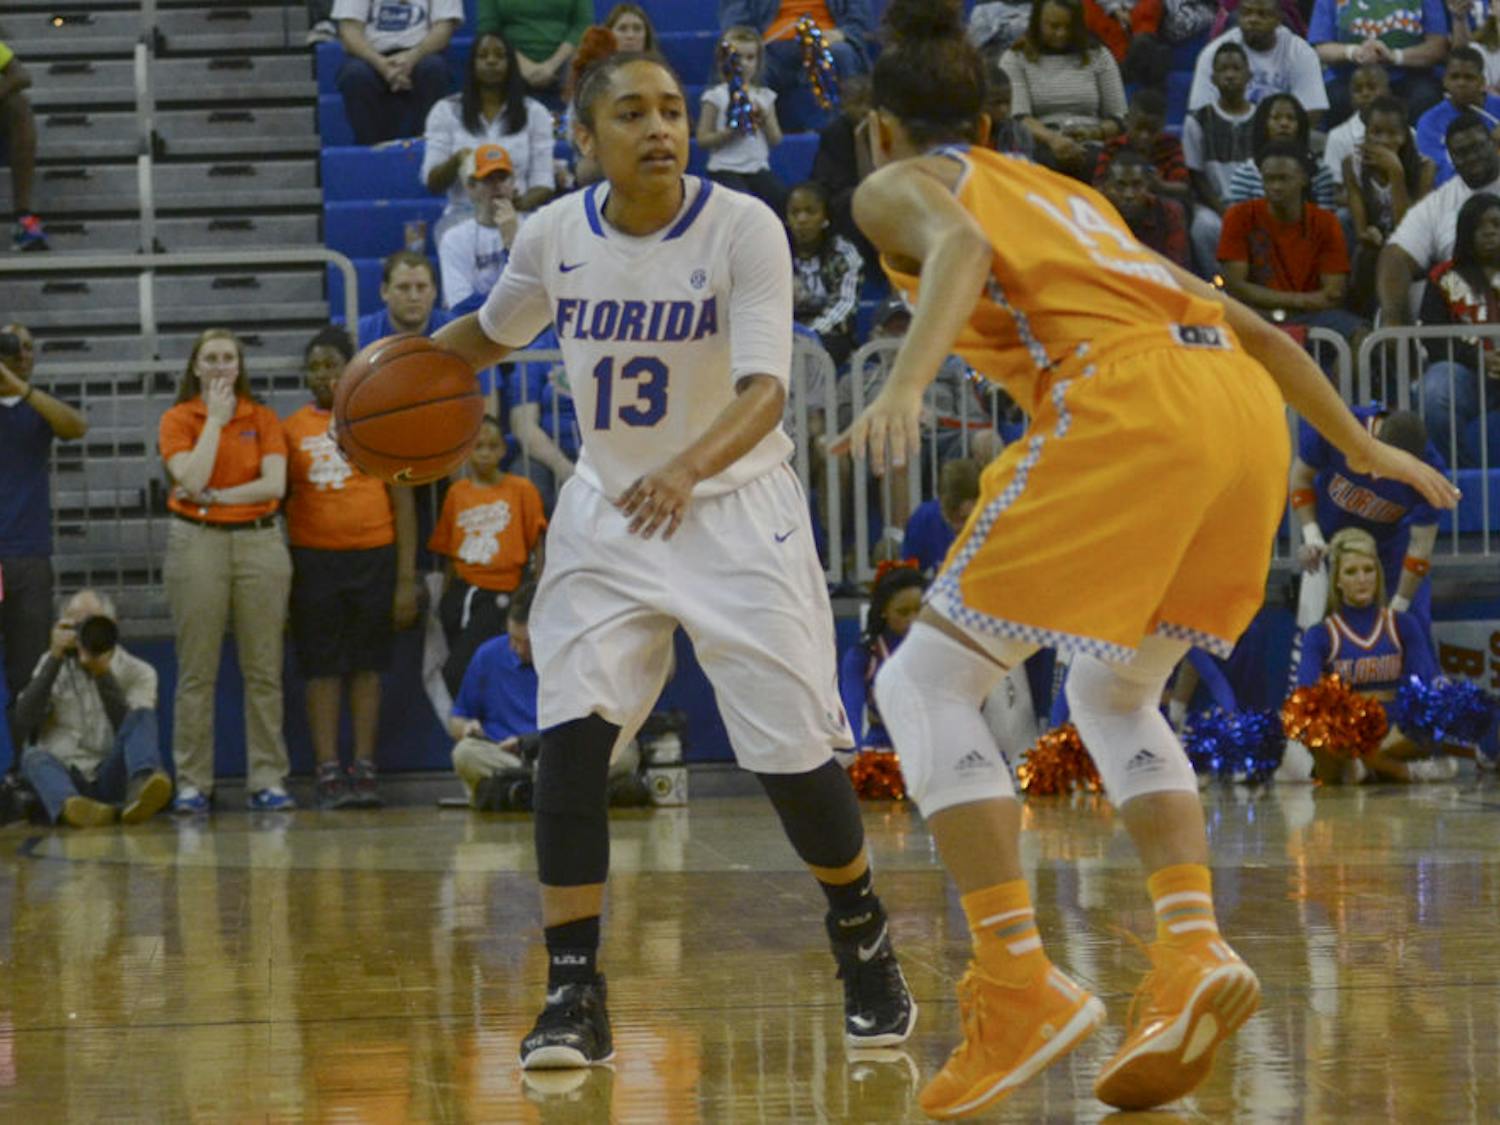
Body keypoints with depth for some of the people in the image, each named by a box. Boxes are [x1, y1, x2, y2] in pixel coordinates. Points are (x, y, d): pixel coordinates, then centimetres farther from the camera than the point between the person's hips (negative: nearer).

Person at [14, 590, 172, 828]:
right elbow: (25, 721, -4)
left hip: (112, 780, -1)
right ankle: (70, 806, -65)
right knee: (36, 757, -30)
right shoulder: (53, 665, 13)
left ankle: (140, 788, -56)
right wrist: (54, 660, -8)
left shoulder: (138, 672, 8)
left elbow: (131, 731, -9)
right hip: (64, 779, 1)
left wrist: (103, 674, -16)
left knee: (142, 718, -24)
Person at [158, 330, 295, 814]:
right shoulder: (177, 420, 5)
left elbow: (275, 484, -3)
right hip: (197, 543, -1)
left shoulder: (264, 419, 9)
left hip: (260, 542, 1)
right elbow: (191, 479, -11)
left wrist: (214, 496, -9)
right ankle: (192, 783, 1)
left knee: (263, 669, 0)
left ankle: (267, 779, 3)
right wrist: (216, 419, -6)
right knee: (196, 672, -2)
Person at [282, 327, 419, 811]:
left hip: (374, 555, 0)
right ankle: (328, 772, 0)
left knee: (367, 664, 4)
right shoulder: (291, 429, 6)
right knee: (322, 668, 0)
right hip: (313, 558, 0)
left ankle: (365, 771, 7)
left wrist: (406, 577, -2)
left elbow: (402, 502, 4)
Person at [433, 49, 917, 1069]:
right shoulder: (554, 236, -5)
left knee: (795, 755, -3)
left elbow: (765, 389, -27)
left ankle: (864, 943, 25)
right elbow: (492, 333, 17)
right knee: (571, 737, -14)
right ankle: (574, 997, -8)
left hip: (736, 508, -3)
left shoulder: (744, 228, -18)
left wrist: (688, 467, -46)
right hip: (608, 512, 3)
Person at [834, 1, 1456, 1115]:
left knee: (926, 683, 1)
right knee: (1113, 694, 25)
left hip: (1126, 404, -7)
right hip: (1249, 405, 7)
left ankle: (1021, 986, -12)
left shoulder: (898, 185, 15)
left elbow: (961, 245, -10)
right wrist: (1362, 447, 44)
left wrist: (908, 383, -26)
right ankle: (1194, 953, 4)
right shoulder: (1065, 191, 34)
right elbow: (1249, 323, 35)